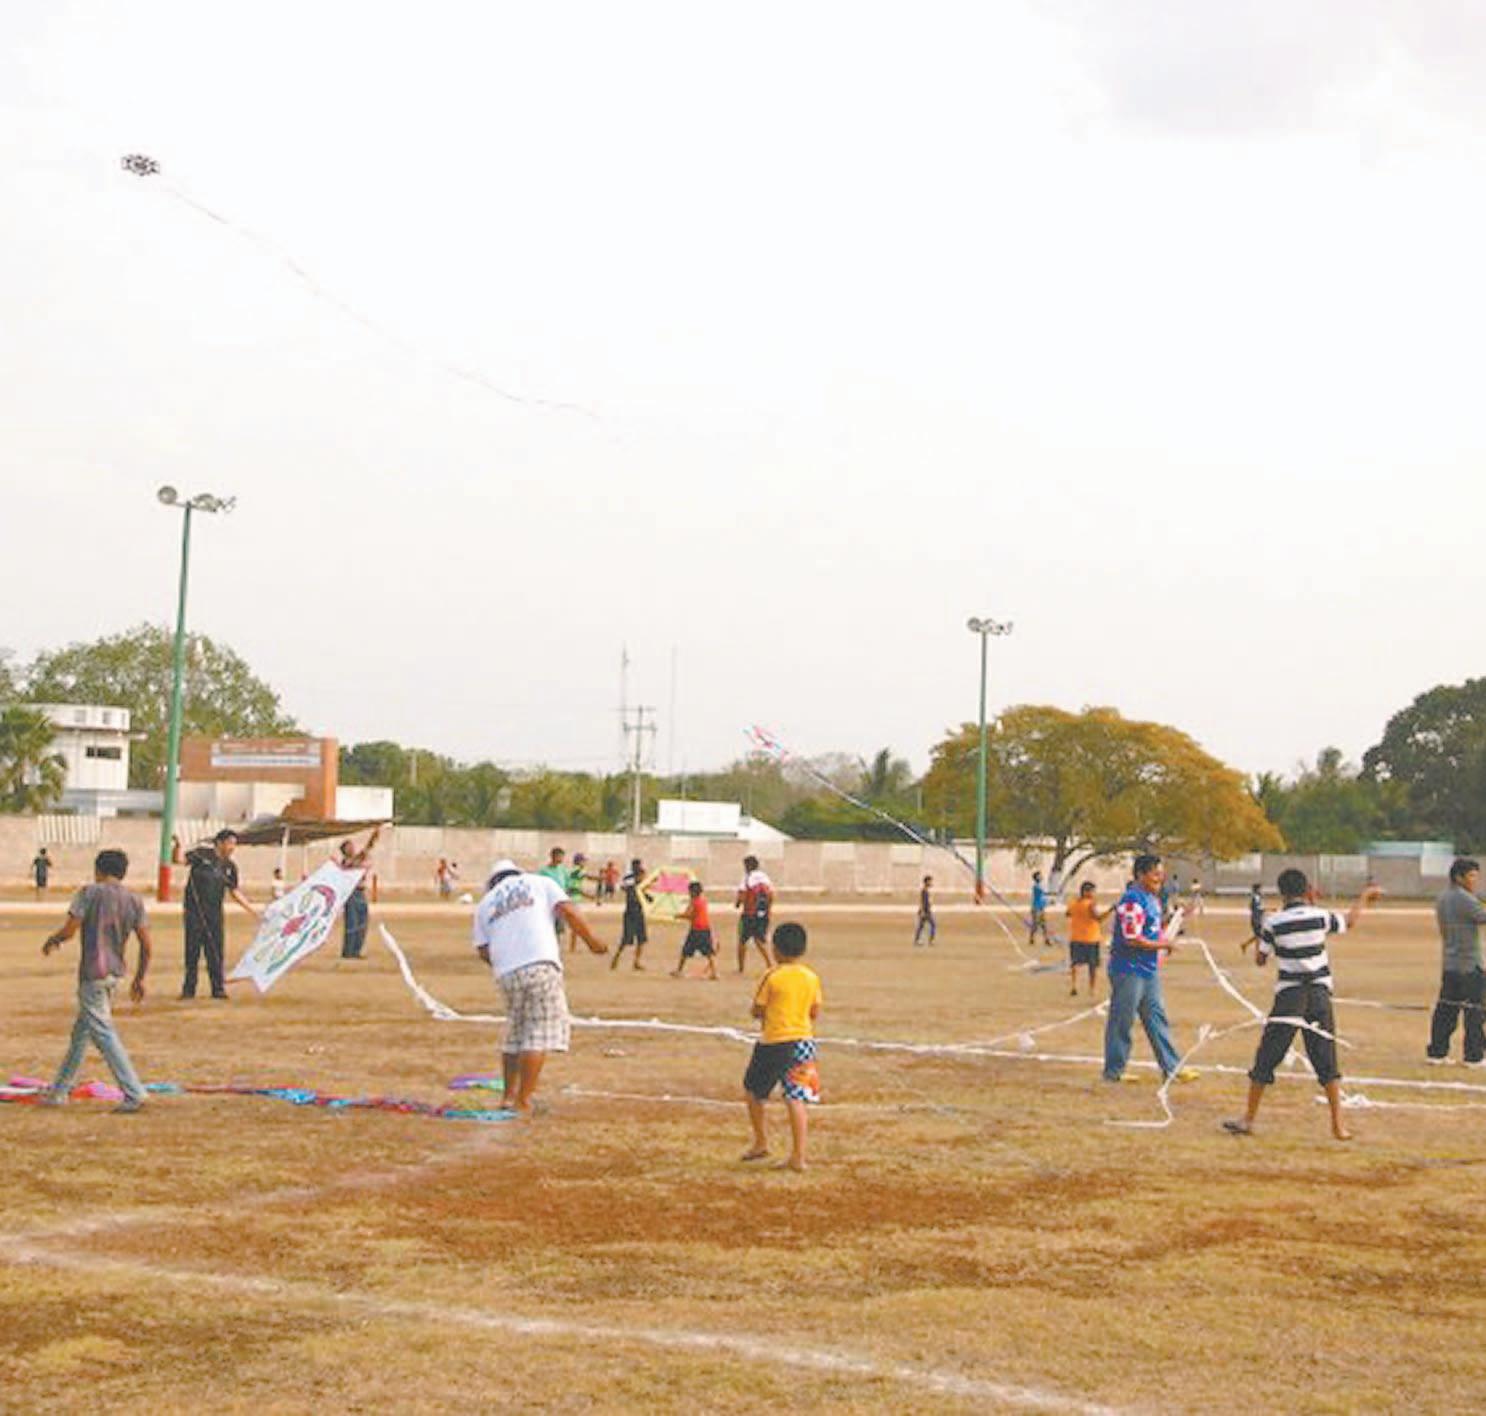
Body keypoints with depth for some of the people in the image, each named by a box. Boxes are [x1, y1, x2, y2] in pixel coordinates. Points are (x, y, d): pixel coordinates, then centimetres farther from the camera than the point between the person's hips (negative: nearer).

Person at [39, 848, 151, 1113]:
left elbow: (69, 930, -12)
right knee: (80, 1033, 18)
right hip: (115, 972, 7)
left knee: (104, 1034, -6)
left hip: (92, 973, -7)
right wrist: (140, 979, 13)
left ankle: (134, 1094, -14)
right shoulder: (134, 900, 7)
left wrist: (51, 941, 9)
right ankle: (59, 1091, 28)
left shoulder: (89, 893, -8)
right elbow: (146, 945, 3)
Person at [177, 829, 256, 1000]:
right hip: (195, 911, -4)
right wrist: (178, 845, -30)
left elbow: (234, 891, 15)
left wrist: (251, 909, 11)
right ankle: (188, 989, 7)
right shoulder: (202, 854, -3)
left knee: (216, 952, 2)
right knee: (192, 950, 0)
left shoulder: (230, 866, 9)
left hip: (215, 913, 4)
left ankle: (218, 988, 8)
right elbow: (179, 860, -11)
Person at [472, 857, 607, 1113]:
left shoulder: (486, 903, 21)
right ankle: (522, 1102, -7)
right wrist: (591, 941, 7)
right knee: (539, 1034, -3)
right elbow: (568, 911, 0)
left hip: (506, 973, 4)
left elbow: (483, 951, 13)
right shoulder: (540, 883, 15)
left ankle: (509, 1096, 24)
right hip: (541, 964, -4)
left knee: (514, 1034, 20)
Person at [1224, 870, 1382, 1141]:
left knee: (1266, 1058, 6)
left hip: (1289, 996, -2)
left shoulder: (1273, 923, -7)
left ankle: (1248, 1119, 11)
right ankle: (1338, 1124, 7)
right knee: (1326, 1061, 7)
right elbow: (1351, 923, 19)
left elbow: (1260, 960, 4)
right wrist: (1364, 897, 35)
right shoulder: (1320, 917, -1)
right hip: (1320, 994, 2)